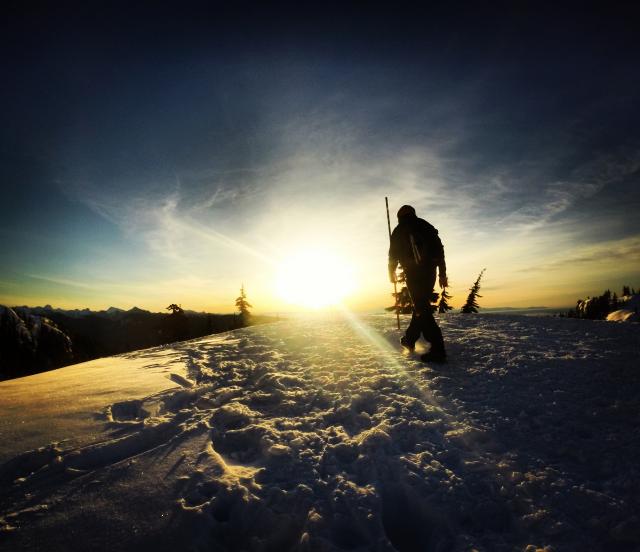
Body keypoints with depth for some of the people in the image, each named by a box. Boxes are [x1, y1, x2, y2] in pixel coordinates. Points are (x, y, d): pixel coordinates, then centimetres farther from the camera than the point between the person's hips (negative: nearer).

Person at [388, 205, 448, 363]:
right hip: (430, 271, 6)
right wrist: (442, 274, 15)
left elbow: (393, 254, 9)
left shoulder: (399, 230, 8)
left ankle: (438, 350, -18)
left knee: (421, 309, -10)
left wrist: (392, 272, 25)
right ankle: (410, 339, 30)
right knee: (421, 305, 19)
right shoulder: (427, 227, 20)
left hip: (413, 273, -6)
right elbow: (440, 250, 14)